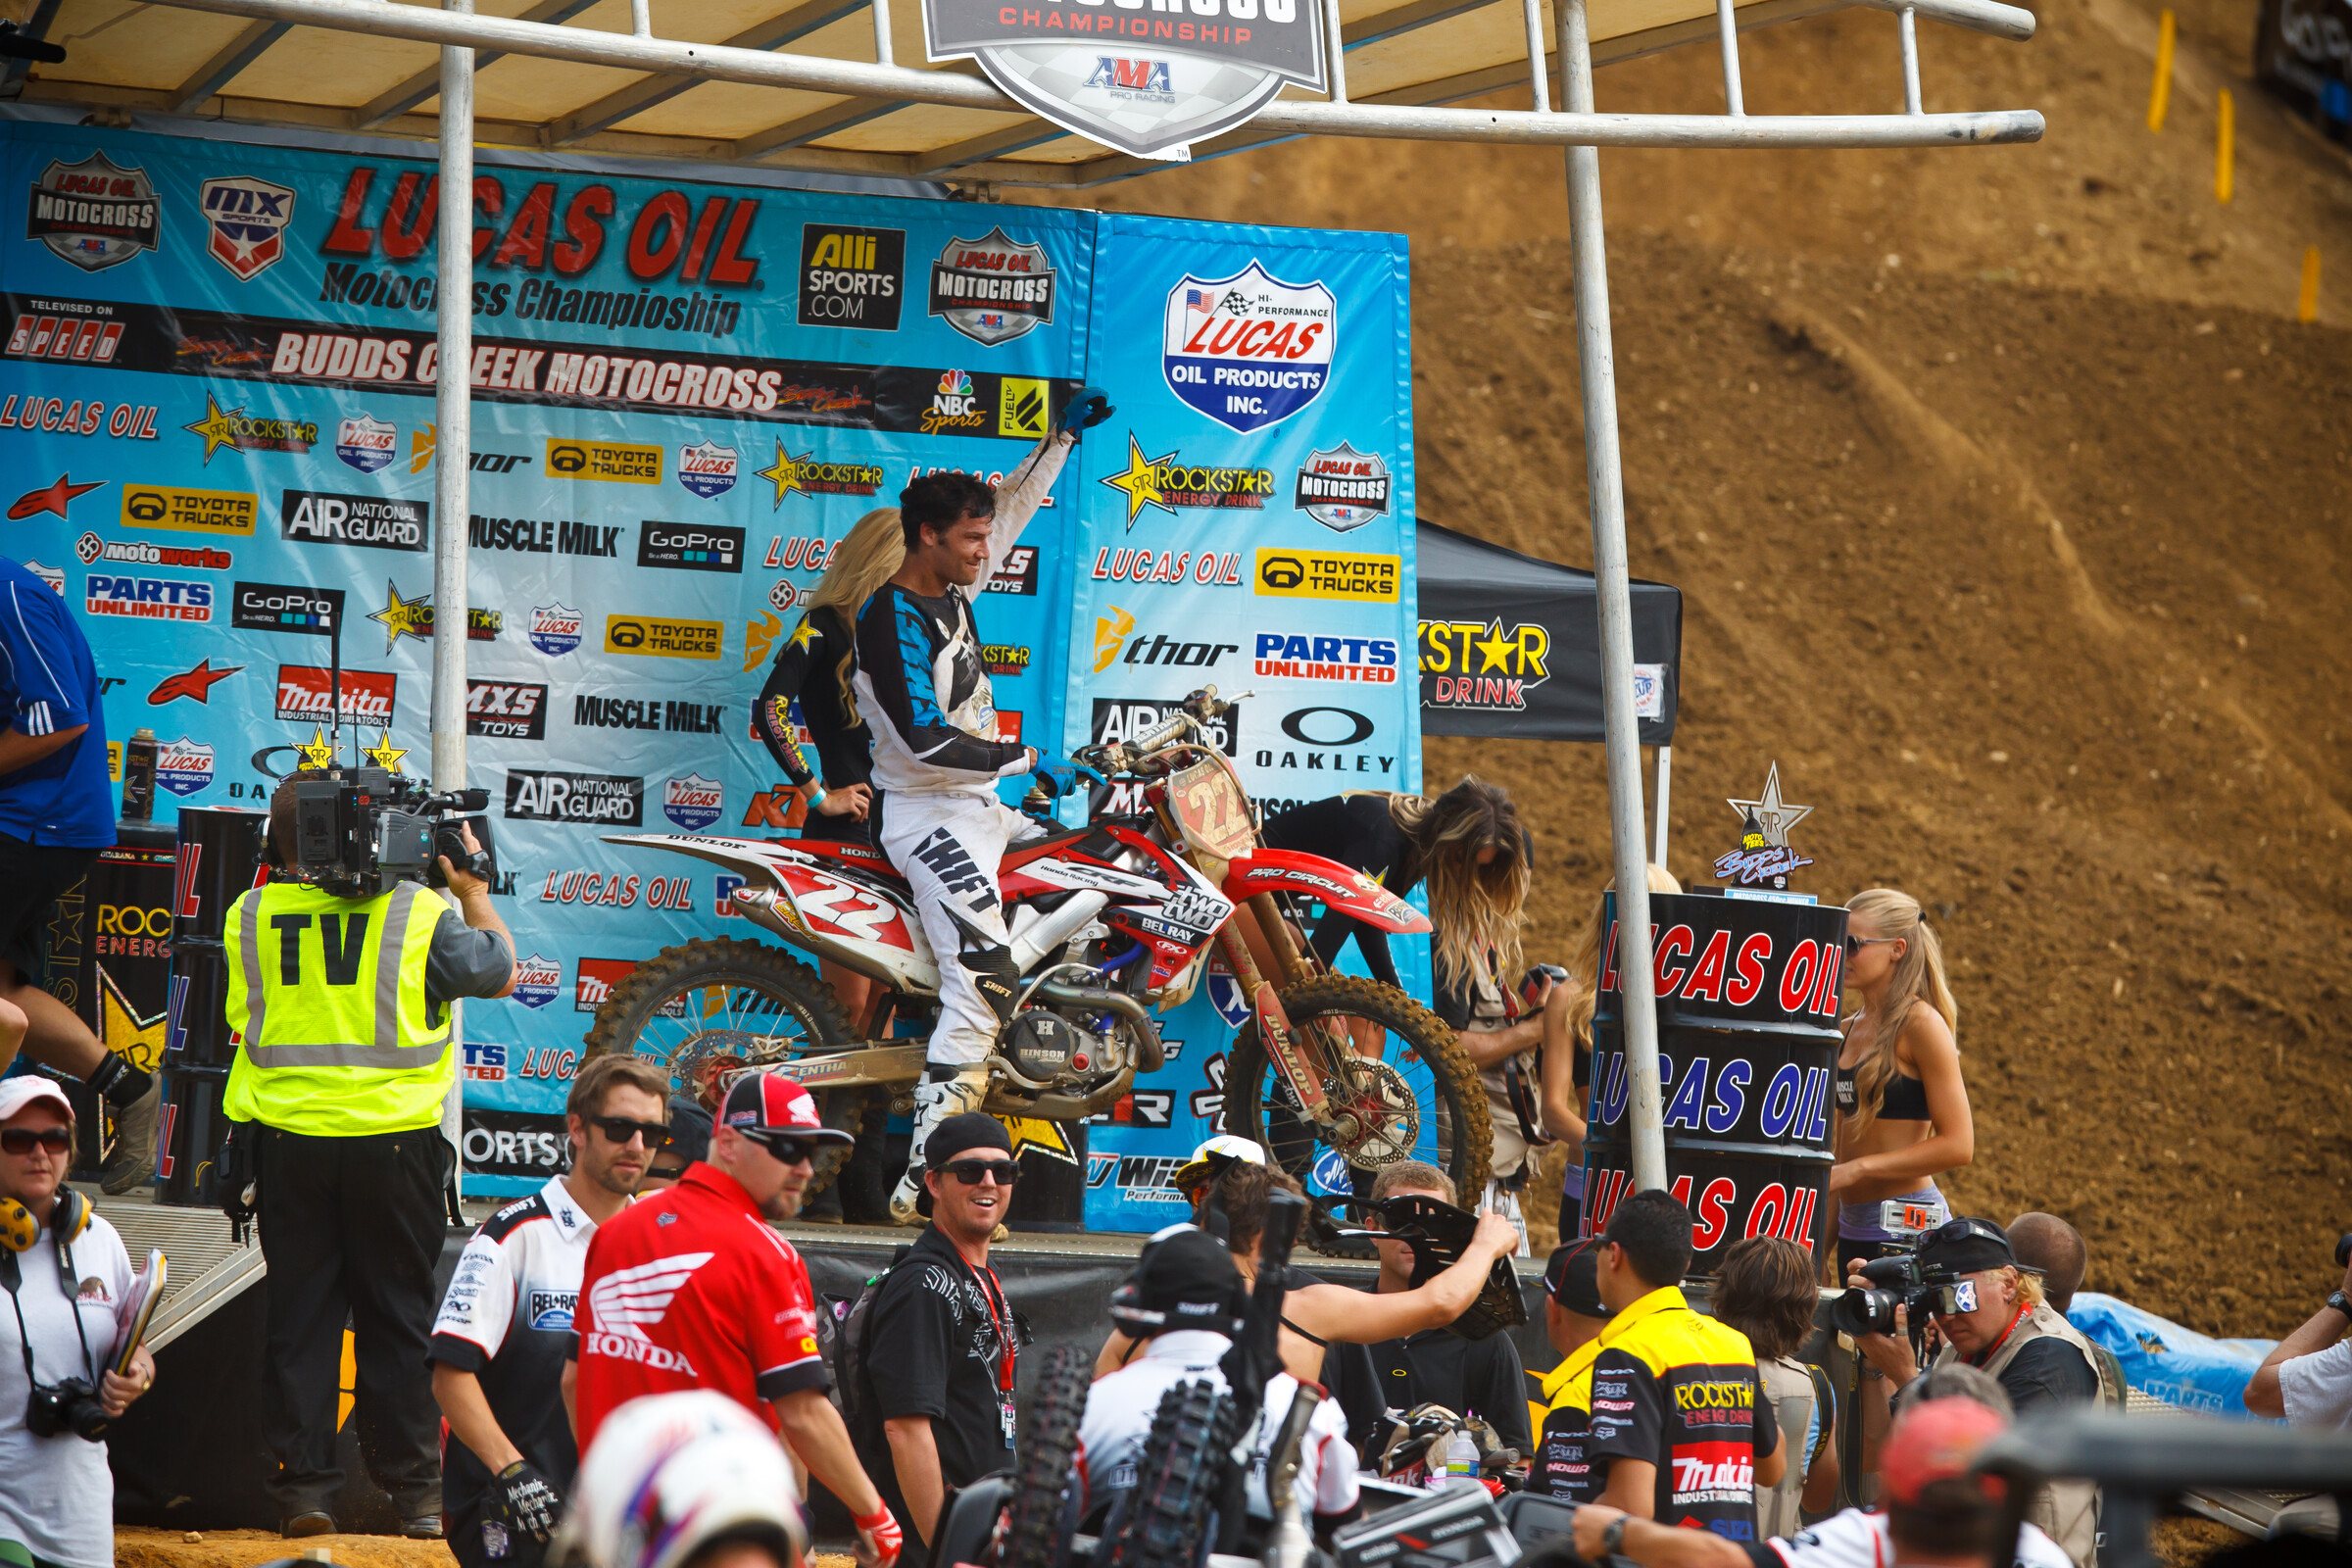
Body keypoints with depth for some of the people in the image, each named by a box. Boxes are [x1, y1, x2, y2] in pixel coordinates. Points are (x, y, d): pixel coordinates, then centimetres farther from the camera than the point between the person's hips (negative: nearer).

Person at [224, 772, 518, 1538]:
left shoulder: (248, 918, -1)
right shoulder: (416, 912, -8)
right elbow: (499, 973, 7)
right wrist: (472, 890, 21)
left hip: (287, 1137, 2)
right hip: (392, 1136, -2)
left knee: (300, 1315, 9)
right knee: (397, 1316, 8)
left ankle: (303, 1484, 7)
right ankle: (416, 1490, 10)